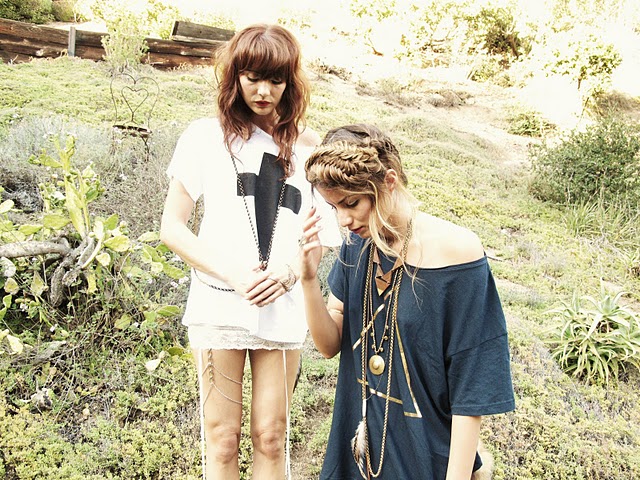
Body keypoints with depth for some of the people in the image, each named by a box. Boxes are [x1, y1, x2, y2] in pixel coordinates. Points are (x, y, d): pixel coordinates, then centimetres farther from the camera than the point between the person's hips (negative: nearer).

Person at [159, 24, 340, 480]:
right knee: (222, 438, 5)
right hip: (219, 303, -2)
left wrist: (290, 273, -8)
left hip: (284, 308, 2)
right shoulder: (207, 135, 2)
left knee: (272, 437, 8)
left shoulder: (307, 145, 8)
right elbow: (172, 226, 0)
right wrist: (234, 277, -12)